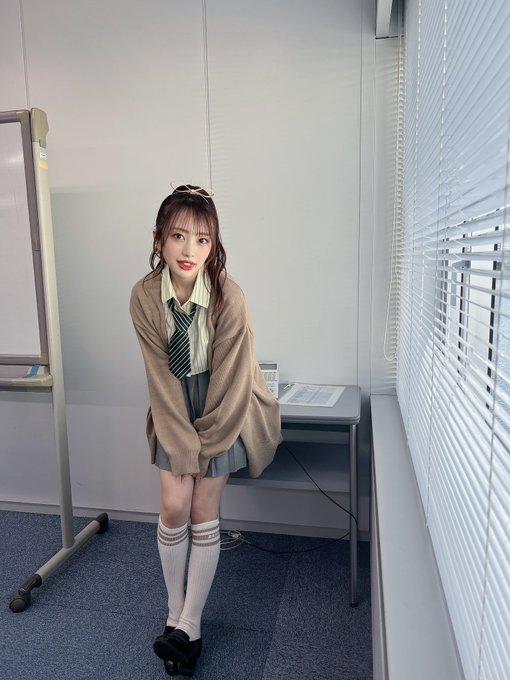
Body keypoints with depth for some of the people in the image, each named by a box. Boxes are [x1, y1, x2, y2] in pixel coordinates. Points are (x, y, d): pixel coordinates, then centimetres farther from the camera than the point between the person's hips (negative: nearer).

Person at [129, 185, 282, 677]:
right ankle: (175, 613, 25)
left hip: (222, 410, -2)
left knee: (204, 516, 3)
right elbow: (161, 375, -12)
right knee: (173, 509, 1)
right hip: (174, 409, 2)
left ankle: (188, 626, 21)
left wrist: (203, 443, -11)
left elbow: (229, 378, -17)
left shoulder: (228, 297, -23)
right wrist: (182, 445, -12)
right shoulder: (144, 296, -15)